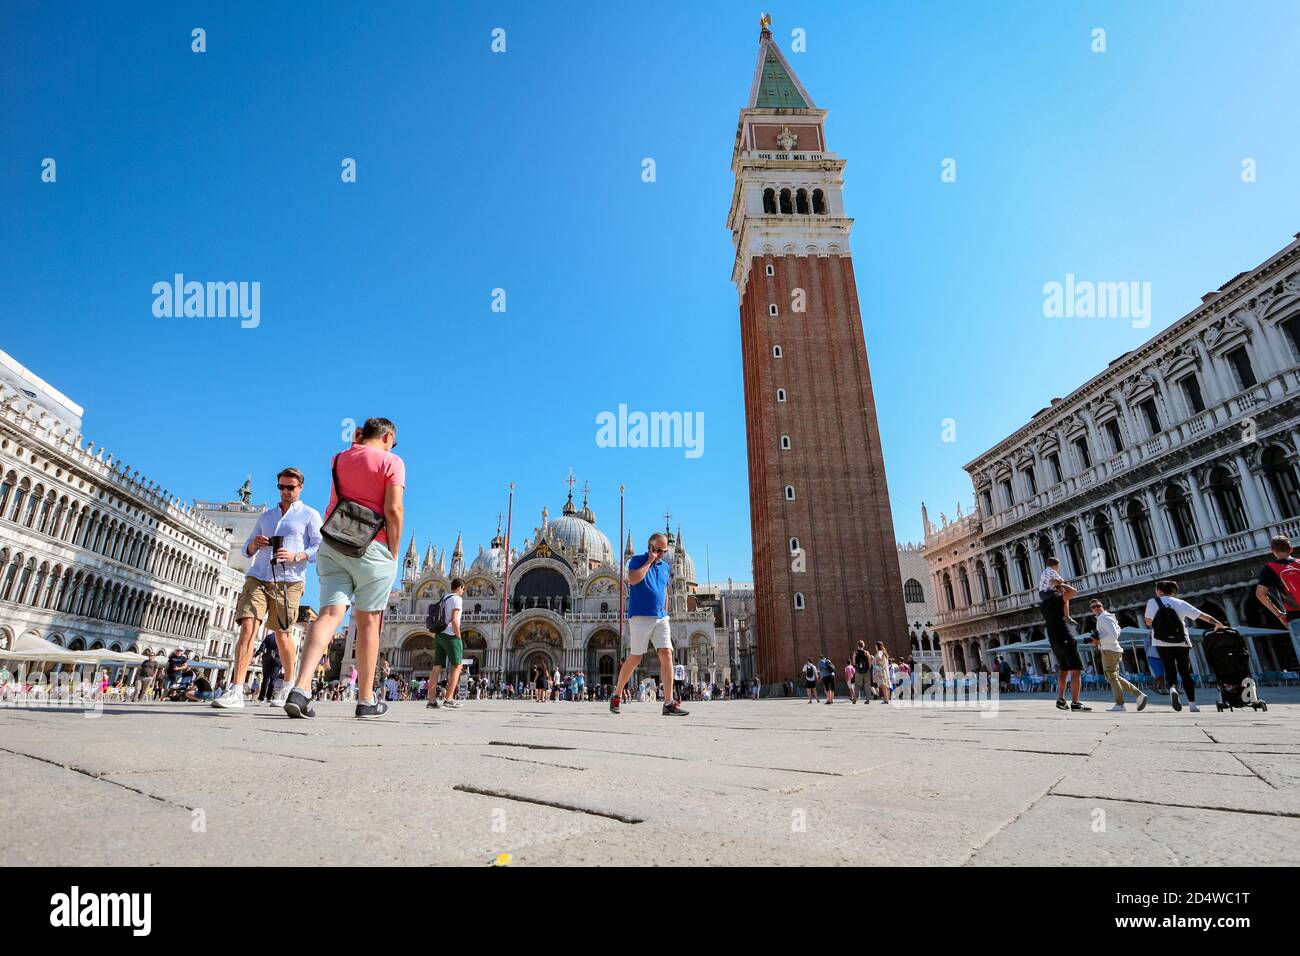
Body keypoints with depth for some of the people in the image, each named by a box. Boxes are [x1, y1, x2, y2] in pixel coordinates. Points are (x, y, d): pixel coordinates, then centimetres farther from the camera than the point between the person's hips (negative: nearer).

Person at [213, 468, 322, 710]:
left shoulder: (310, 515, 8)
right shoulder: (265, 516, 22)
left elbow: (319, 549, -2)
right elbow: (247, 549, 23)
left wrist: (295, 556, -19)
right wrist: (254, 545, 0)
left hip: (288, 581, -3)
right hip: (257, 577, 4)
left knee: (281, 635, 2)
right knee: (247, 627, -13)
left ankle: (287, 683, 21)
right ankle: (236, 691, -16)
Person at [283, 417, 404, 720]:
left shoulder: (339, 459, 16)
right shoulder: (391, 461, -2)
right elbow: (393, 509, -11)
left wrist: (359, 443, 36)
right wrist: (394, 552, -3)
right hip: (372, 547, -5)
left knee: (330, 613, -2)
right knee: (368, 621, 2)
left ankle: (301, 688, -19)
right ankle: (366, 700, 10)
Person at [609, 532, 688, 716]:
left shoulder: (665, 567, 15)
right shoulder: (637, 560, -1)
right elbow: (633, 579, -21)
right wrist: (649, 561, -13)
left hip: (661, 618, 5)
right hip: (640, 617, -5)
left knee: (667, 655, -8)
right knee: (634, 659, 2)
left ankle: (669, 702, -6)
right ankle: (617, 695, 22)